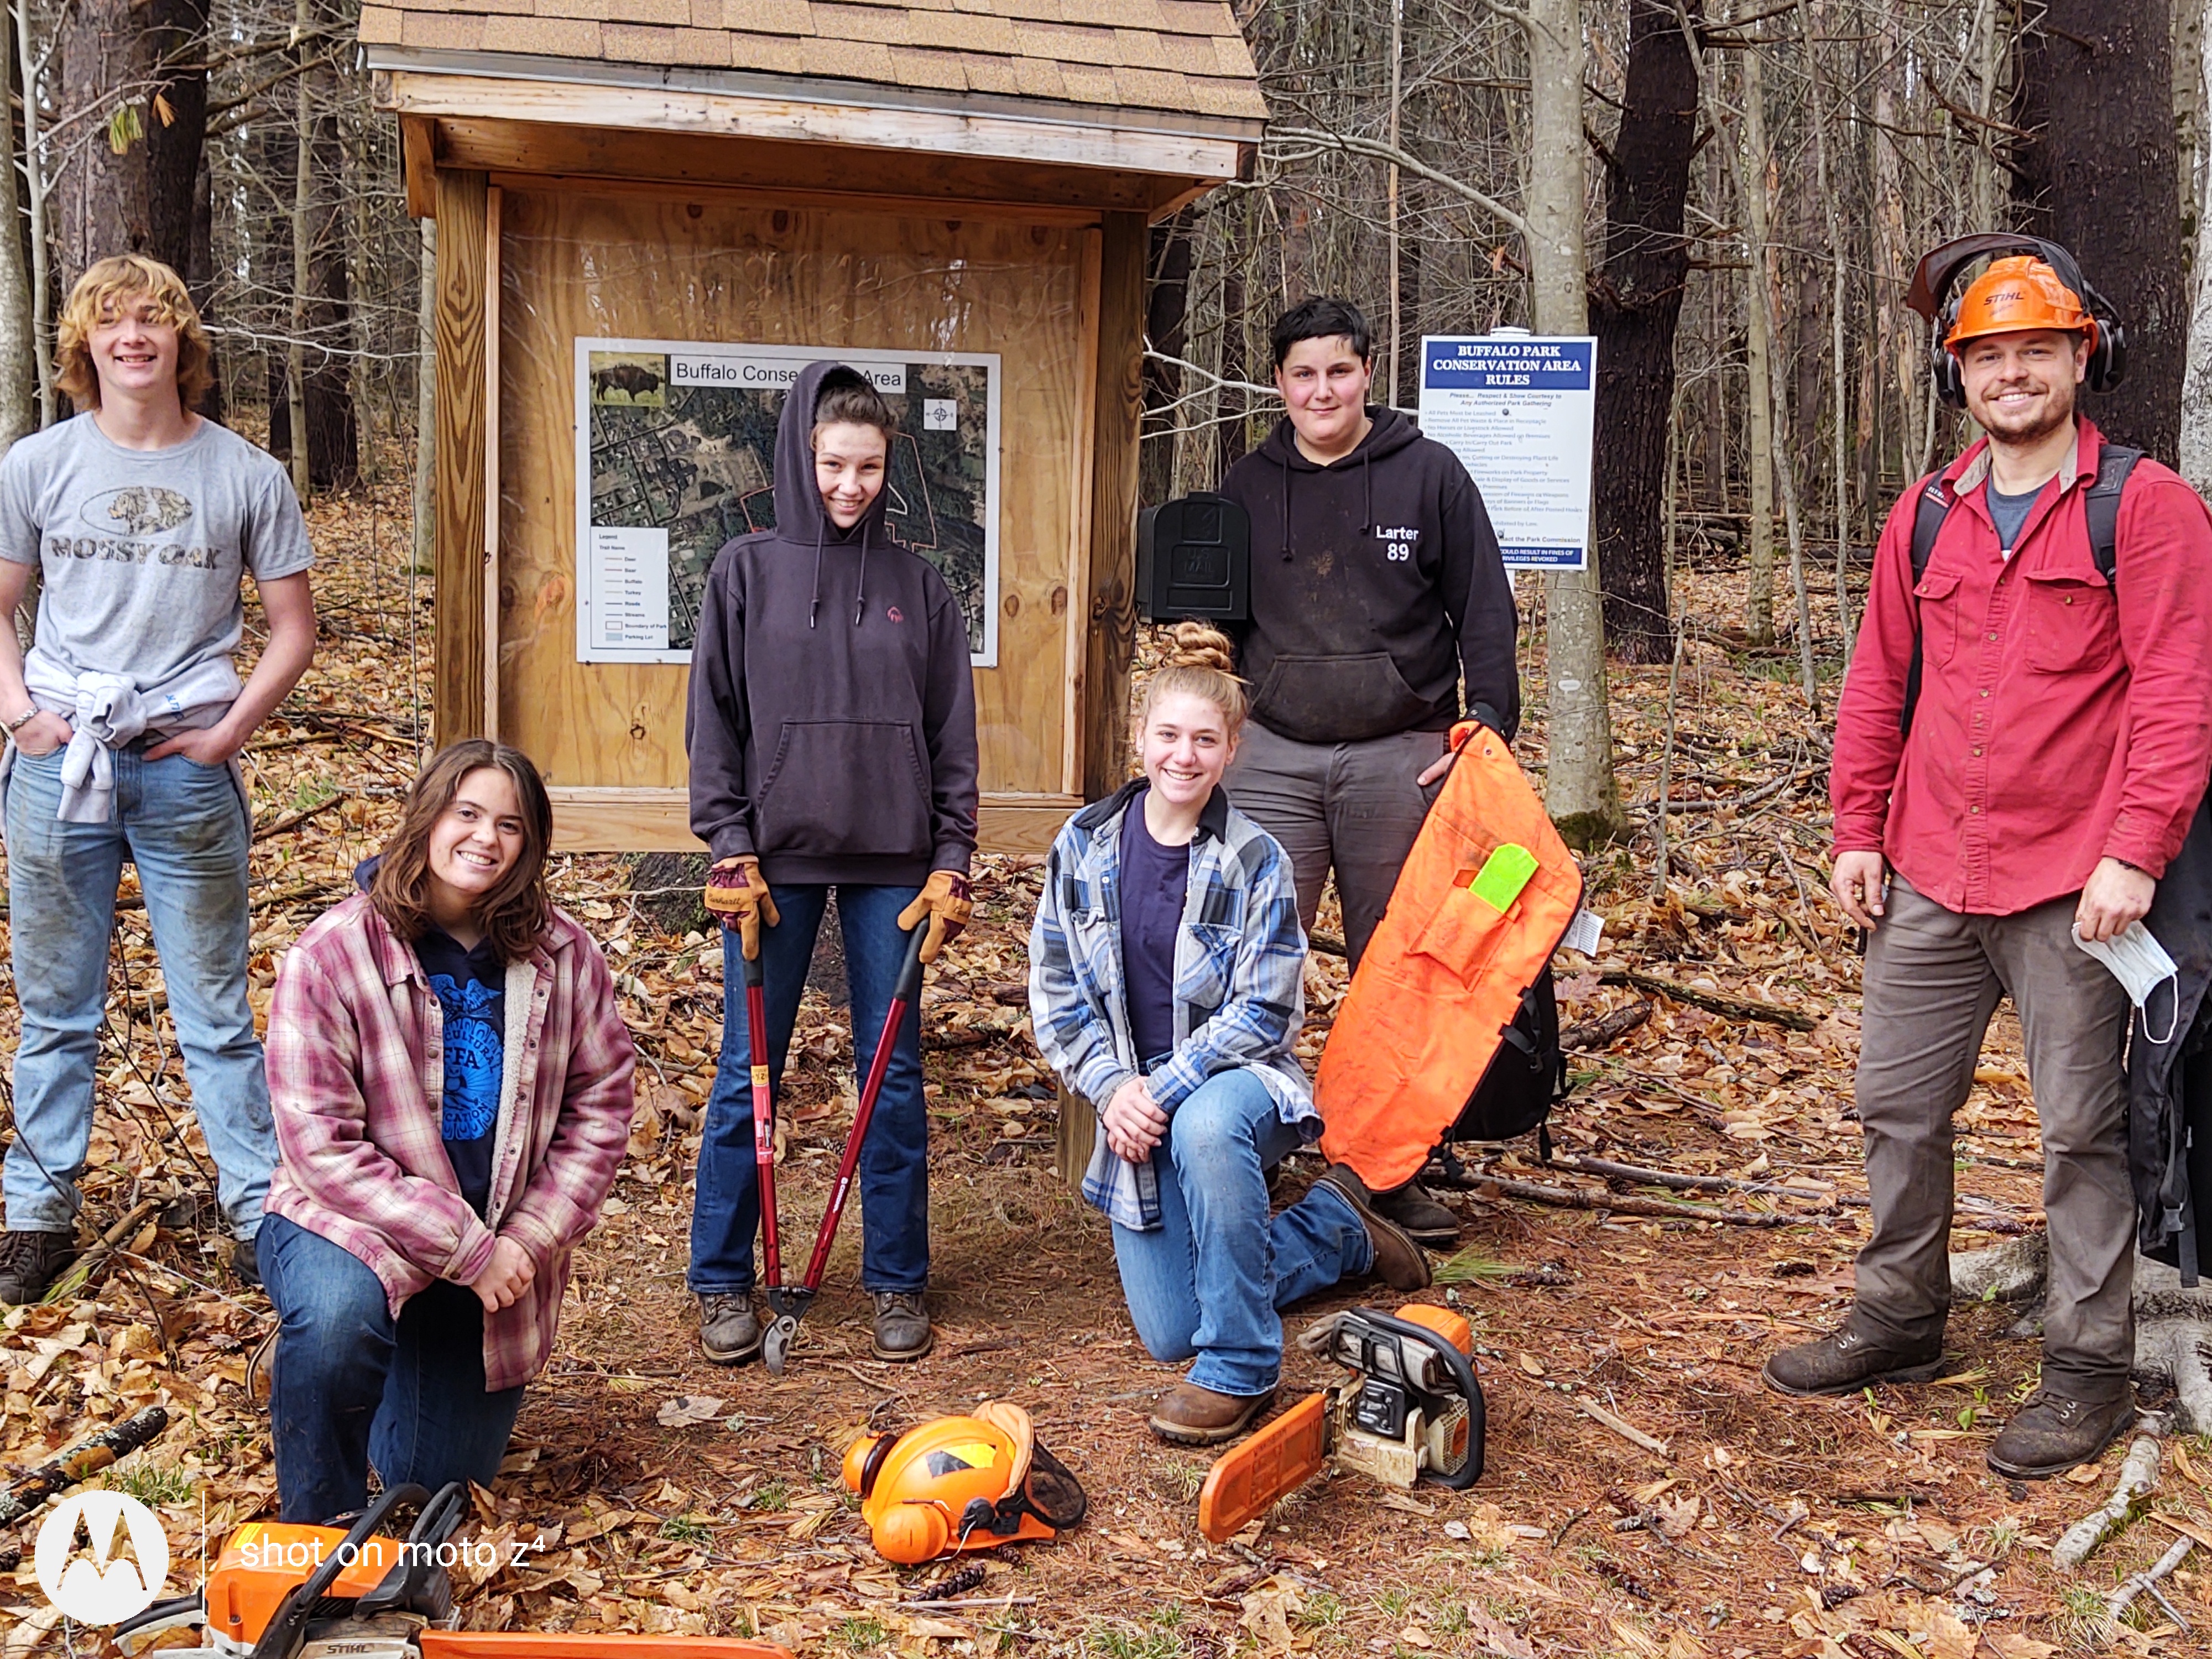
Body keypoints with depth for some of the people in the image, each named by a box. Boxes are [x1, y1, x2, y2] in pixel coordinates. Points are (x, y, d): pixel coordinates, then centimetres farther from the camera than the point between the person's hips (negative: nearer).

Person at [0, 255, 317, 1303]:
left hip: (187, 772, -1)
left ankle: (262, 1212, 14)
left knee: (215, 1009, 5)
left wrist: (229, 731, -5)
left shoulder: (246, 477, 0)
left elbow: (294, 628, 5)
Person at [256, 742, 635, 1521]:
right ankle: (318, 1529, -10)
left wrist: (532, 1236, -12)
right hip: (349, 1223, -3)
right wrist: (467, 1250, -22)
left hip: (500, 1247, 4)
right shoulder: (332, 954, -18)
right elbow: (322, 1146, -20)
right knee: (338, 1316, -38)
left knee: (444, 1484, 9)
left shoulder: (566, 957, -7)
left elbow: (600, 1106, 0)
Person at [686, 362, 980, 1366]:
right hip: (776, 858, -1)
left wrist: (951, 862, 1)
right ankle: (723, 1282, 17)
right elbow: (714, 720, 2)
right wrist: (730, 850, -6)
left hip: (890, 863, 1)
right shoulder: (746, 572, 4)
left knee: (894, 1074, 6)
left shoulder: (917, 585, 7)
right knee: (748, 1075, 4)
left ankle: (897, 1282, 18)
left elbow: (953, 734, 8)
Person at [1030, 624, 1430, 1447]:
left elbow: (1265, 1010, -12)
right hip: (1135, 1099, 4)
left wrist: (1166, 1088, -22)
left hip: (1235, 1080, -4)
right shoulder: (1085, 846, -2)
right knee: (1168, 1335, -1)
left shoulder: (1256, 863, -9)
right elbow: (1055, 991, 1)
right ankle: (1336, 1223, 25)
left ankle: (1240, 1371, -24)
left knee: (1205, 1127, -42)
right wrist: (1114, 1087, -13)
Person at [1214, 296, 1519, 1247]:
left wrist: (1489, 729, -5)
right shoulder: (1247, 489, 11)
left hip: (1399, 758, -1)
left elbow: (1485, 612, 3)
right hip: (1273, 757, 2)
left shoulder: (1429, 474, 4)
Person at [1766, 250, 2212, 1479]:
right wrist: (1857, 832, 10)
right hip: (1926, 882, 6)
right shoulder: (1925, 515, 11)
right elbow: (1877, 685, 15)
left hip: (2071, 885, -5)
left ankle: (2089, 1367, 17)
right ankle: (1900, 1319, 30)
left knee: (2080, 1127, 4)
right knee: (1898, 1106, 13)